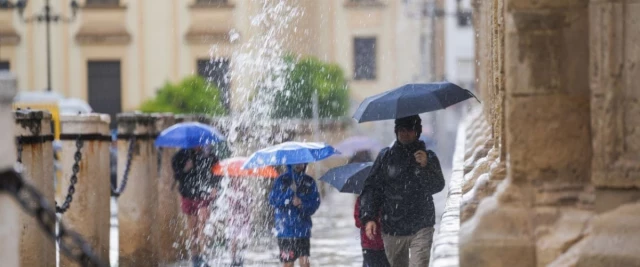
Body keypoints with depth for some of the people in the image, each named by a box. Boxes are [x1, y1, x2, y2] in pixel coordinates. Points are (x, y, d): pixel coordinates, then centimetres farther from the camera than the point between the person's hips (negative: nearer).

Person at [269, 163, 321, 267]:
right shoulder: (281, 180, 4)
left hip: (303, 228, 1)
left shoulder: (309, 182, 8)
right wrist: (289, 191, -16)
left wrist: (303, 204, -15)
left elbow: (315, 202, 4)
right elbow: (272, 200, -5)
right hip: (285, 227, -1)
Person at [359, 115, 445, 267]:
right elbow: (372, 188, 5)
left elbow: (437, 186, -5)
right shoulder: (386, 156, 6)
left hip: (421, 227, -2)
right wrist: (368, 218, -7)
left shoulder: (428, 157, 5)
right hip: (392, 229, 2)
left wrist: (425, 166, -23)